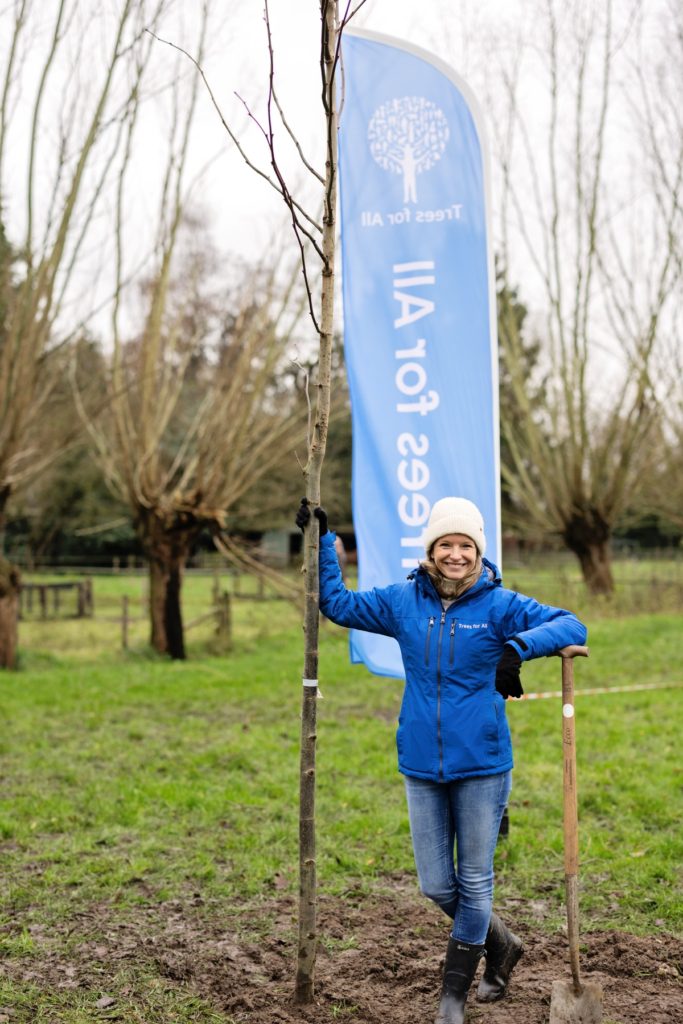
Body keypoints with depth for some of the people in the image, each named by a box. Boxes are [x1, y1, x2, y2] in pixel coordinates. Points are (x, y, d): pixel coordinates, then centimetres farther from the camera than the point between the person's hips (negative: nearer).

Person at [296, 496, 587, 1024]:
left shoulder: (499, 605, -8)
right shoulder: (402, 601, 2)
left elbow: (572, 626, -16)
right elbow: (337, 603, 15)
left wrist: (518, 646, -31)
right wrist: (322, 541, 9)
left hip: (482, 767, -3)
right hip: (422, 767, 3)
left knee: (474, 882, 8)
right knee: (437, 886, 11)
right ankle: (501, 945, 38)